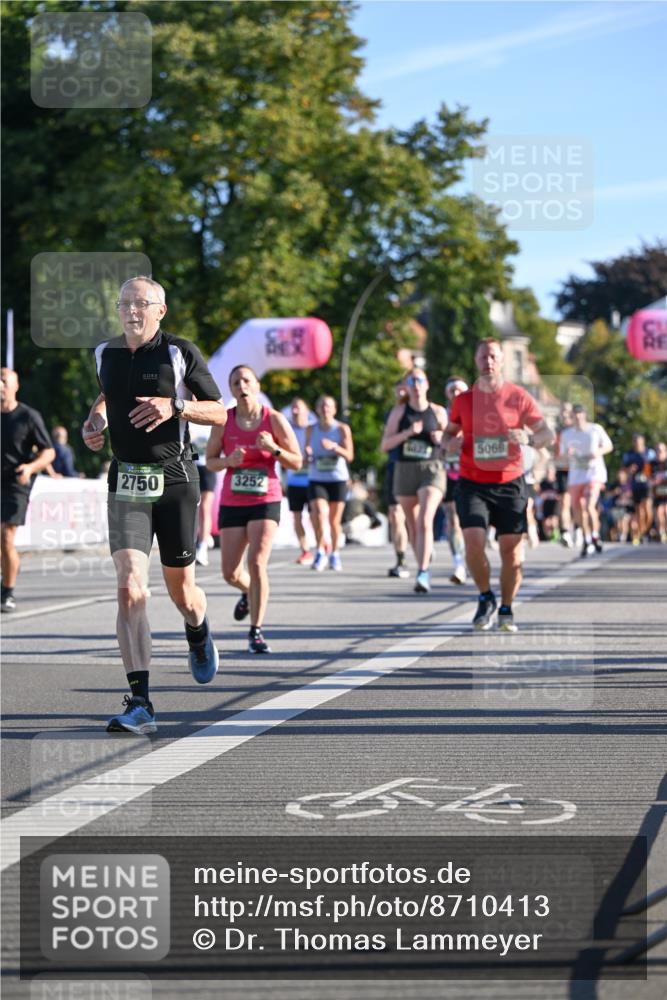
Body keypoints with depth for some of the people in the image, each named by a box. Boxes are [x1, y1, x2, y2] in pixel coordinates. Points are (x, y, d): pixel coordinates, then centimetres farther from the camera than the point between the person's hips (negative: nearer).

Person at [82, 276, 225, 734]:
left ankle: (199, 633, 47)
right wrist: (96, 417, 9)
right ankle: (140, 702, -17)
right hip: (126, 483, 2)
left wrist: (176, 406, -17)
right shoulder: (106, 353, 8)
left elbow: (219, 412, 0)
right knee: (130, 589, -15)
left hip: (175, 480, -2)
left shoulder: (180, 353, -4)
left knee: (181, 590, 8)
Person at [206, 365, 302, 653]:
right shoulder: (223, 421, -1)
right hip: (232, 503, 2)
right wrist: (229, 461, -16)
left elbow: (296, 461, 0)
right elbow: (210, 461, 5)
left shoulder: (274, 419, -5)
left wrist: (274, 448, -19)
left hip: (265, 502, -2)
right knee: (231, 573, 5)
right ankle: (248, 592, 43)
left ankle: (256, 632, -10)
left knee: (257, 563, -18)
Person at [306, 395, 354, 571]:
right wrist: (307, 454, -11)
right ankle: (320, 552, -5)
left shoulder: (342, 429, -2)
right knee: (319, 514, -19)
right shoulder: (311, 430, 5)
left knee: (334, 520, 7)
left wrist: (334, 447, -25)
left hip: (338, 479, -1)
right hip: (316, 479, 1)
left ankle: (335, 554, 24)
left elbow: (349, 455, -8)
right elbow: (307, 456, 13)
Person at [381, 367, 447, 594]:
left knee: (425, 522, -20)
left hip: (432, 469, -2)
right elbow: (385, 445, 0)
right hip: (405, 470, 2)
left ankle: (423, 574, -27)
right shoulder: (399, 411, 6)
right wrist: (407, 433, -14)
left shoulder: (438, 412, 6)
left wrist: (441, 439, -7)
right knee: (413, 526, 9)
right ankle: (424, 568, 25)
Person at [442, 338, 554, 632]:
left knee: (511, 551, 0)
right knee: (474, 544, -15)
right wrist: (446, 443, -3)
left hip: (509, 484, 0)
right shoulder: (463, 400, 5)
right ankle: (485, 597, 10)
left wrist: (529, 439, -21)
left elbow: (547, 434, 1)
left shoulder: (519, 397, 0)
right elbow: (451, 430, 20)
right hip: (472, 484, 0)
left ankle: (506, 609, 18)